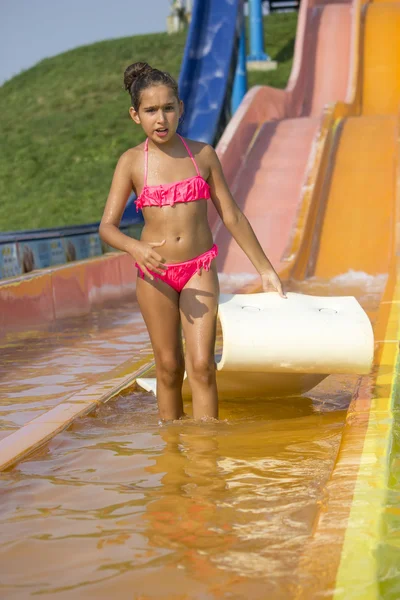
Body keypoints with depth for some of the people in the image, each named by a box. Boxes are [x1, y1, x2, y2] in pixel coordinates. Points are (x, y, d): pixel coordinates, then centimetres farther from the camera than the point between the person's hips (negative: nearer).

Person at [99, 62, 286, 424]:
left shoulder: (203, 155, 0)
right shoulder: (132, 162, -3)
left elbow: (231, 216, 7)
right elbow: (107, 226, -8)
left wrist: (265, 268, 10)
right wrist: (135, 248, -30)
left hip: (200, 270, 0)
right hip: (154, 273, 0)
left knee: (201, 365, -9)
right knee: (169, 366, 8)